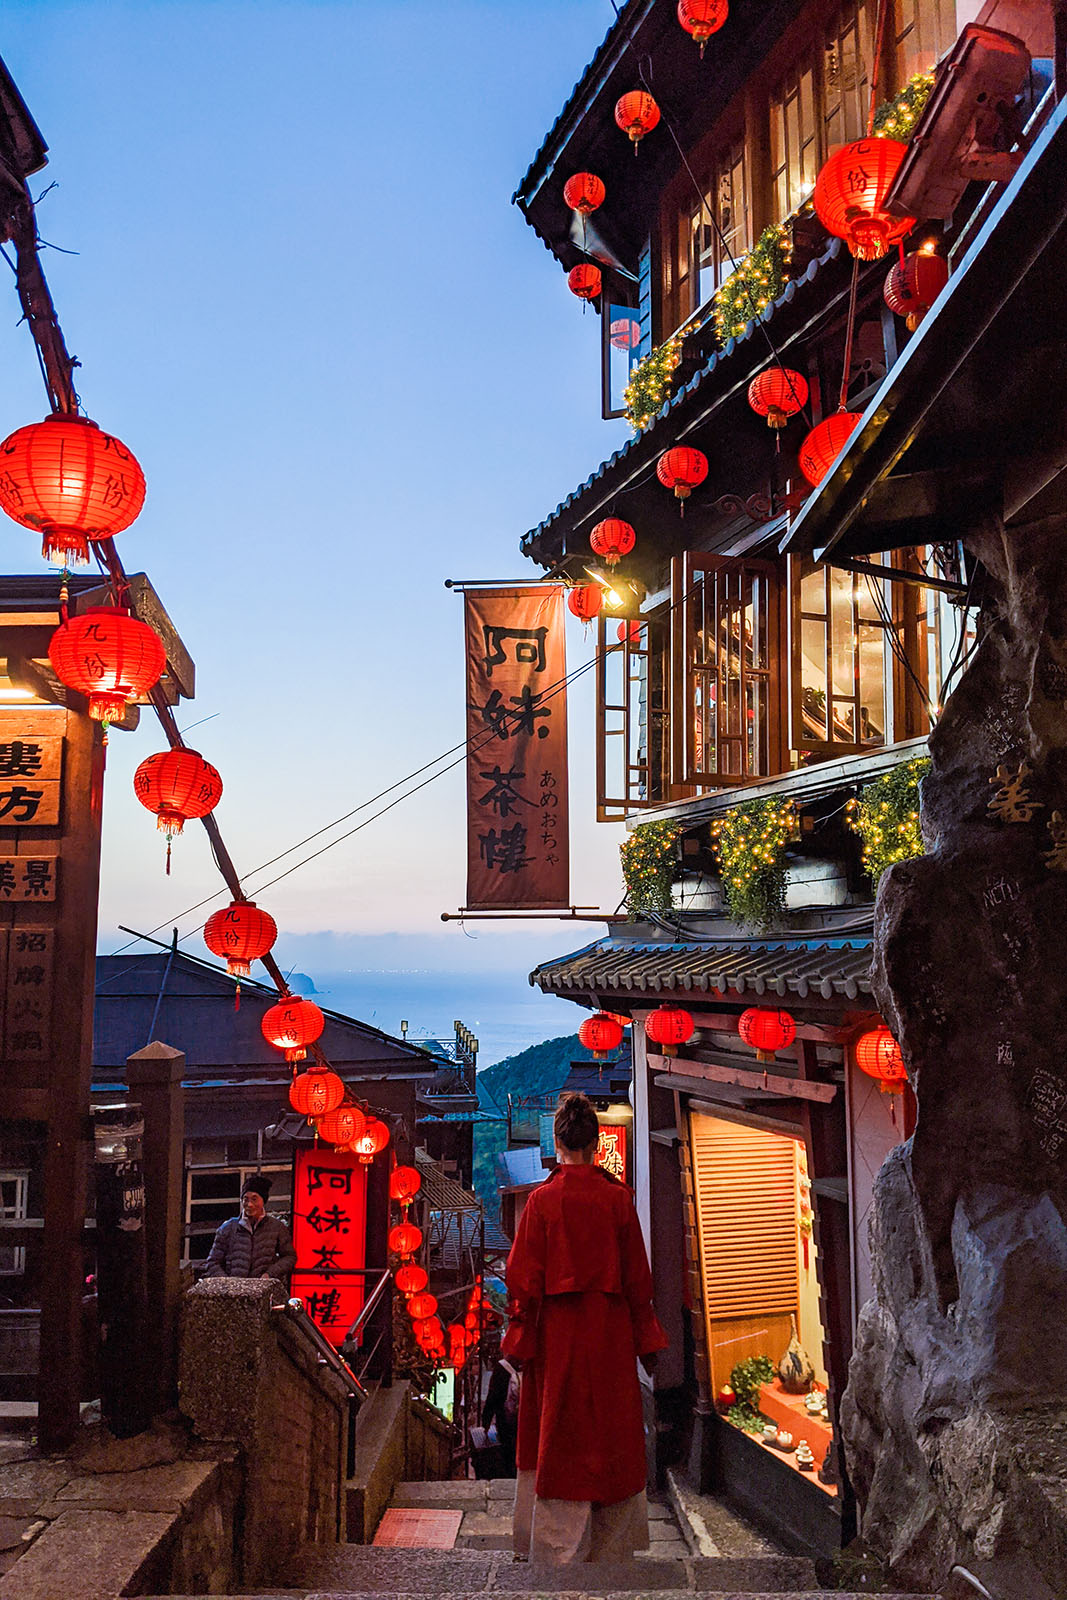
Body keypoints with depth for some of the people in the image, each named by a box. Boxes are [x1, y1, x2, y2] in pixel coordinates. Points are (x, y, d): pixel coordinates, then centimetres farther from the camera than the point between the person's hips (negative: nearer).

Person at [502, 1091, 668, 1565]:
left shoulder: (542, 1199, -9)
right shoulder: (618, 1197, -4)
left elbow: (525, 1277, -7)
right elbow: (637, 1274, 1)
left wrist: (519, 1338, 1)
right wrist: (645, 1339, 10)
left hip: (558, 1330, -2)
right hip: (610, 1330, 2)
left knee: (559, 1439, 7)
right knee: (612, 1434, 13)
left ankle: (560, 1549, 8)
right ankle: (613, 1546, 22)